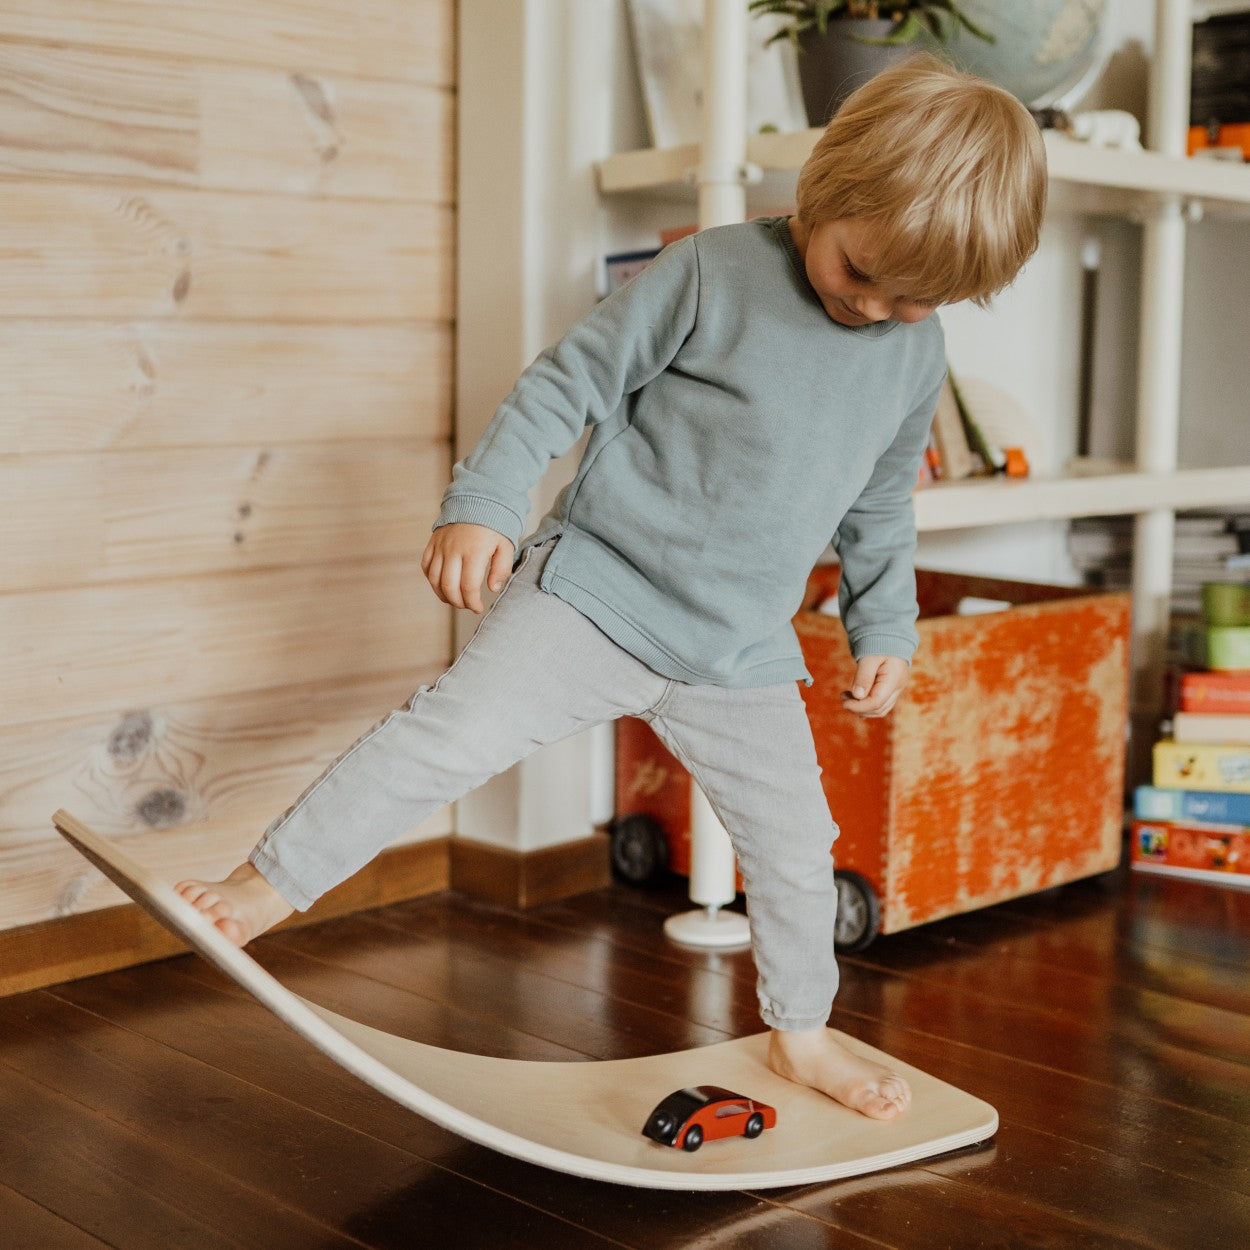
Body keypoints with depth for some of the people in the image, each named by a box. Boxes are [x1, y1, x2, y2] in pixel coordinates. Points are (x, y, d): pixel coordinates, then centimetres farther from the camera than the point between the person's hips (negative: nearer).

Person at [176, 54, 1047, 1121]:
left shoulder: (918, 356, 5)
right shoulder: (712, 274, -12)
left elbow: (881, 510, 18)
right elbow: (573, 381, -10)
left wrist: (886, 629, 16)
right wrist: (482, 503, -18)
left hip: (742, 658, 5)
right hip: (595, 592, -5)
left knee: (796, 844, 12)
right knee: (454, 733, -16)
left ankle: (801, 1031, 35)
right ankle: (273, 880, -1)